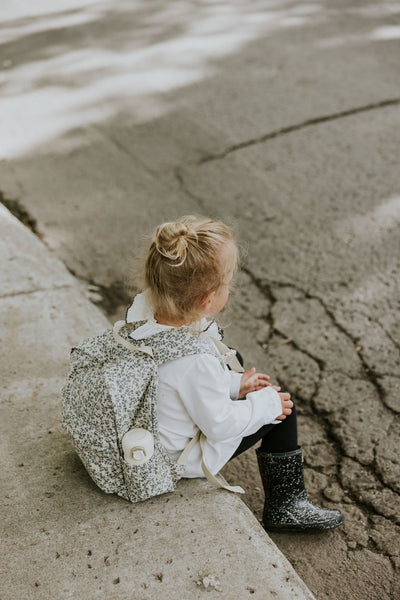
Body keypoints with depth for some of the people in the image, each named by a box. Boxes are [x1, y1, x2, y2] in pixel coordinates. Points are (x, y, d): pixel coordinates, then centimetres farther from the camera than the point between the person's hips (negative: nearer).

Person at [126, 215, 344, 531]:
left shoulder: (143, 314, -15)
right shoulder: (196, 361, -39)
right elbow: (221, 426, -25)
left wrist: (233, 384, 5)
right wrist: (268, 404, -10)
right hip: (185, 457, -8)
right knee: (282, 409, 3)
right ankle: (286, 505, 18)